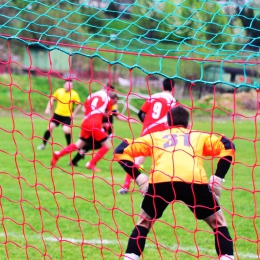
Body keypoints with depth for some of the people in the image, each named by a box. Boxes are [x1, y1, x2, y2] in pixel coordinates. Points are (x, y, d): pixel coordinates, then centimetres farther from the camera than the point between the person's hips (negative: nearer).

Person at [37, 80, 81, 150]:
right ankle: (43, 144, 14)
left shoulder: (74, 94, -12)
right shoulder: (59, 91, -5)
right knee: (50, 127, -3)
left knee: (66, 130, -19)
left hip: (67, 116, -3)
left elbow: (79, 105, -2)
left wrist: (74, 114, -9)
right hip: (57, 114, 3)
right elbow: (52, 99, 8)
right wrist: (48, 109, 1)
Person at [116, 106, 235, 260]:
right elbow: (227, 146, 18)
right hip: (194, 181, -1)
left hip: (160, 181, 1)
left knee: (144, 222, 27)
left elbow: (123, 150, 28)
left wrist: (138, 177, 24)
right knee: (218, 223, 19)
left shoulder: (155, 136, 34)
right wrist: (218, 178, 16)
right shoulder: (199, 136, 33)